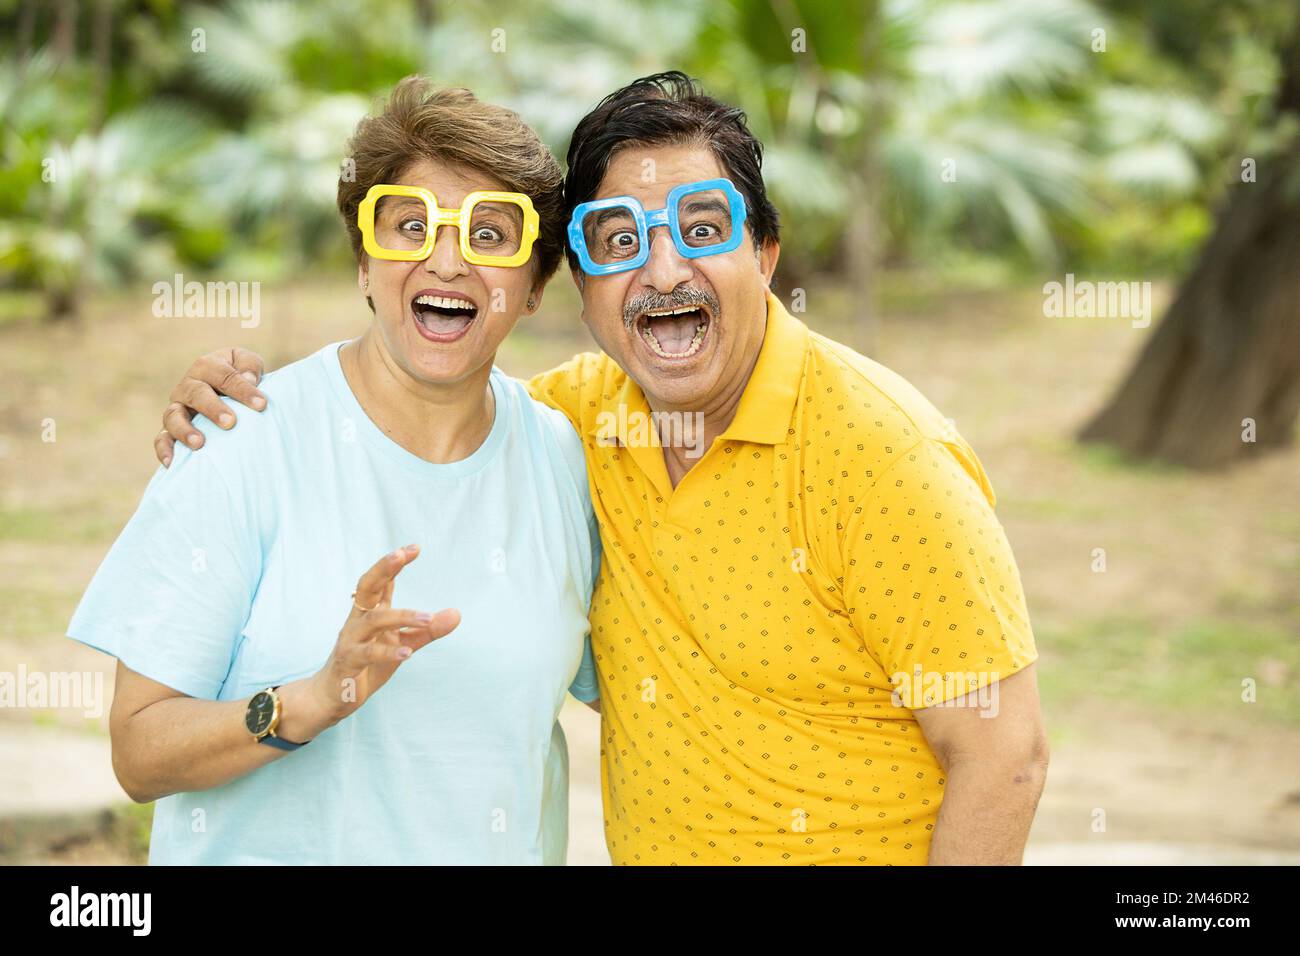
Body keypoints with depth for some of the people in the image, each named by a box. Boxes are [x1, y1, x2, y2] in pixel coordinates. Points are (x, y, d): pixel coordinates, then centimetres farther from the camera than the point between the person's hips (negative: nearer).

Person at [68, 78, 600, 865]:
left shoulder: (565, 459, -5)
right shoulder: (243, 444, -16)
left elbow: (611, 686, 8)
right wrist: (314, 702, -32)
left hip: (512, 851, 4)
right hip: (272, 851, -3)